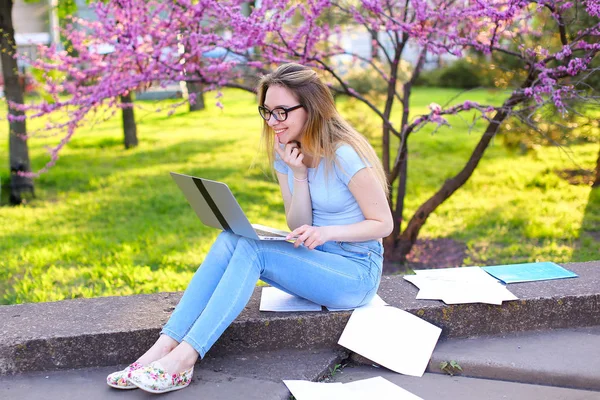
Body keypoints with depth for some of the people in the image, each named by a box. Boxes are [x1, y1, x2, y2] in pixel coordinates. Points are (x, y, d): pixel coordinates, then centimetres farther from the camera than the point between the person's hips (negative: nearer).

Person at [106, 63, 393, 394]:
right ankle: (163, 348, -27)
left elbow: (383, 224, -14)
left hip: (356, 271, -6)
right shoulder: (285, 152, 3)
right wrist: (299, 175, -14)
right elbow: (299, 230, 1)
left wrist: (326, 232, -27)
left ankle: (184, 358, -31)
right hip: (316, 259, 7)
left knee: (251, 249, -27)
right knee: (231, 239, -19)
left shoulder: (344, 155, -19)